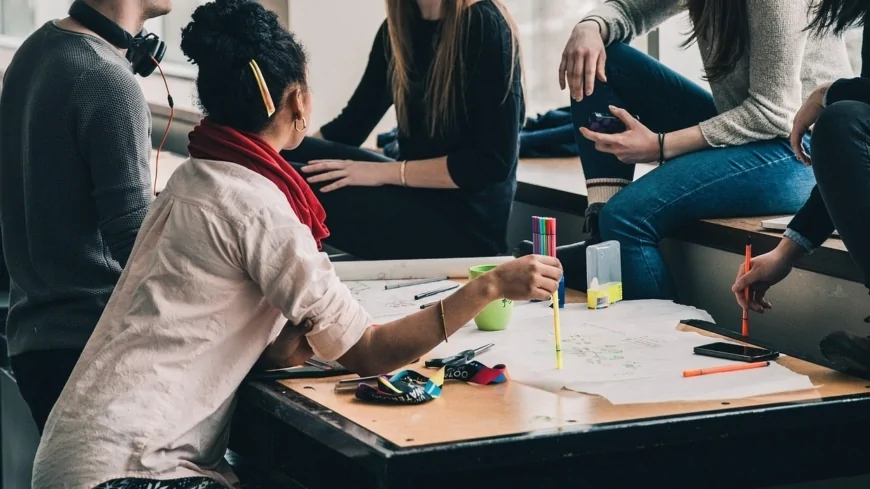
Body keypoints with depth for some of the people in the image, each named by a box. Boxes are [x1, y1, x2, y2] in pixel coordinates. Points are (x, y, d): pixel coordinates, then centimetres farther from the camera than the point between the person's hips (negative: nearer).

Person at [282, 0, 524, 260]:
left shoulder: (484, 26, -14)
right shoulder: (398, 28, 7)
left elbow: (494, 162, -18)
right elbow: (351, 125, 11)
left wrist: (385, 172, -19)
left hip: (467, 219, -7)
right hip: (415, 194, 7)